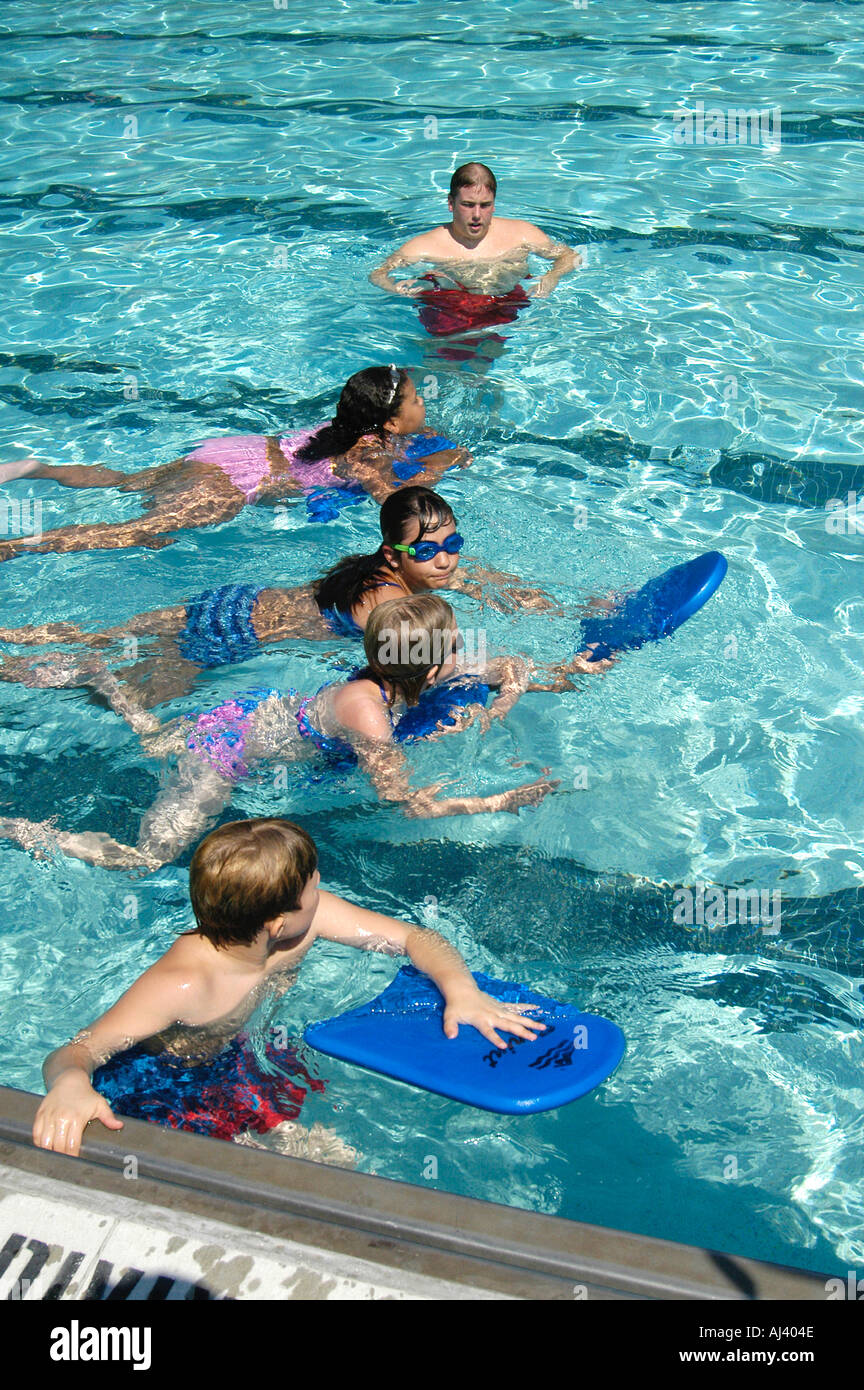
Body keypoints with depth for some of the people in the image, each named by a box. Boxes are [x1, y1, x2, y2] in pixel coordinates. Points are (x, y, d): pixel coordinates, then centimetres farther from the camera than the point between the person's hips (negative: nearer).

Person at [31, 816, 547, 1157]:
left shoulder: (309, 915, -21)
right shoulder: (178, 987, -39)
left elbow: (413, 936, -13)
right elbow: (75, 1052, -38)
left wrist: (460, 987, -33)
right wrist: (69, 1085, -63)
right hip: (164, 1085, -6)